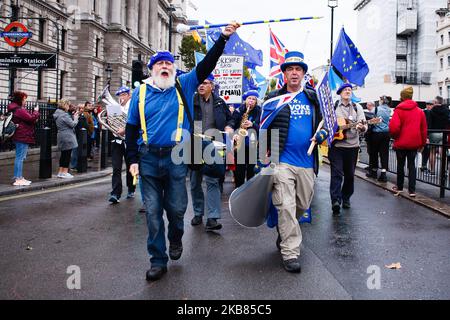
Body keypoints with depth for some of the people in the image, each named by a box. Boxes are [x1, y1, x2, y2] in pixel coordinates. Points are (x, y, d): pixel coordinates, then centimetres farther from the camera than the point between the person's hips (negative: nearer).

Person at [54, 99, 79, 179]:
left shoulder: (58, 114, 13)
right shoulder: (64, 115, -18)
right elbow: (73, 124, -16)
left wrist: (73, 117, 11)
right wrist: (76, 118, 1)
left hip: (62, 137, 10)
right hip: (67, 137, -10)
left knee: (63, 154, 15)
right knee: (67, 154, -2)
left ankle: (60, 172, 19)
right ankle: (65, 172, 1)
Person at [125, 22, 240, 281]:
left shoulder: (184, 85, 6)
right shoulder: (141, 92, 9)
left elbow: (206, 66, -1)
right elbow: (132, 128, 11)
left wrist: (223, 39, -10)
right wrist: (133, 160, 4)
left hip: (176, 157, -1)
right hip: (148, 158, 1)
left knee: (177, 207, 3)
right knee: (153, 212, 4)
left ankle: (176, 238, 37)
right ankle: (158, 261, 15)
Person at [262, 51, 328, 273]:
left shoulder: (313, 98, 12)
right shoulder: (274, 98, 3)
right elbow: (263, 126, 5)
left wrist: (322, 134, -4)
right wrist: (265, 151, -5)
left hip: (307, 162, 4)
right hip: (282, 161, -4)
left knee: (303, 205, 15)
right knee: (286, 207, -8)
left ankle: (284, 232, 42)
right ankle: (290, 253, -1)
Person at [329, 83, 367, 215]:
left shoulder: (357, 108, 9)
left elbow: (364, 125, 1)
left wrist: (362, 127, -22)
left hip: (352, 146, 3)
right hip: (336, 146, -2)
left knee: (350, 174, 10)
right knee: (337, 173, -11)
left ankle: (346, 198, 27)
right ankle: (336, 201, -18)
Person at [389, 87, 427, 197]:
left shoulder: (399, 110, -10)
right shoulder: (419, 111, 3)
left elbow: (393, 127, -20)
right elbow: (424, 129, 6)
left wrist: (394, 137, 0)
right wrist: (422, 143, 15)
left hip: (401, 142, -3)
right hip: (414, 143, 3)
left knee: (400, 164, 12)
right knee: (412, 165, 9)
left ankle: (399, 187, 24)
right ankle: (412, 190, 6)